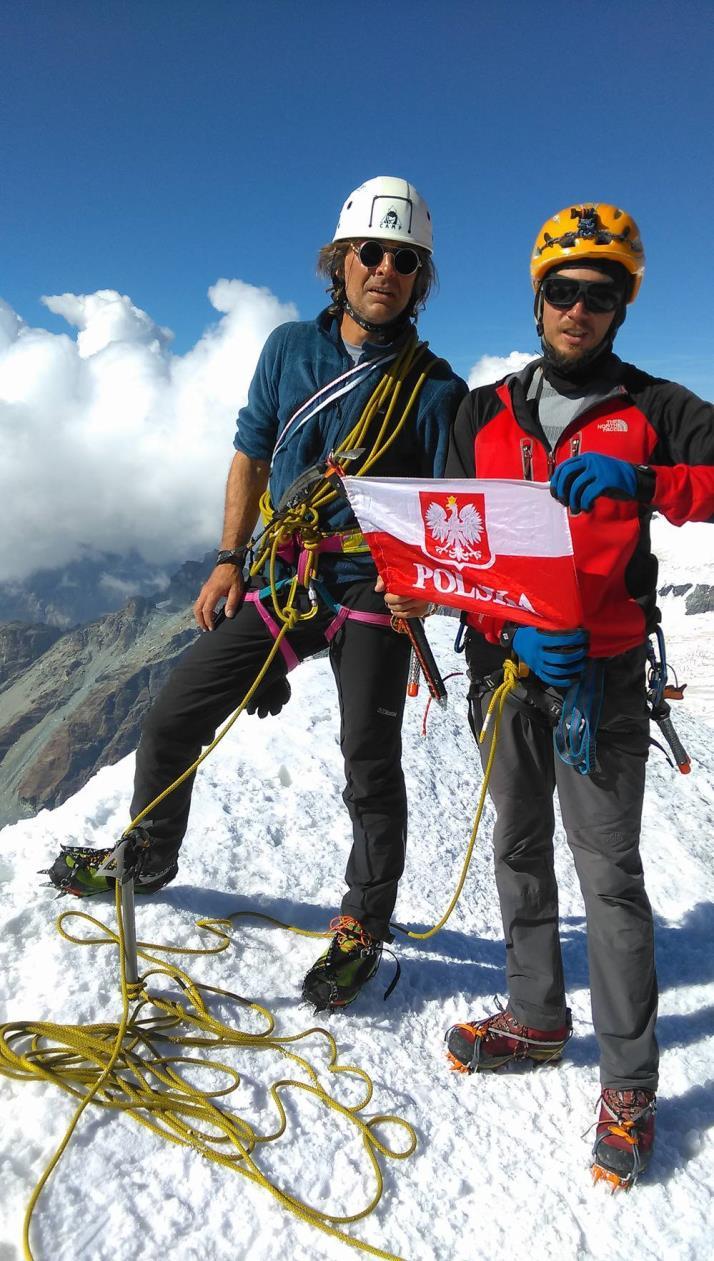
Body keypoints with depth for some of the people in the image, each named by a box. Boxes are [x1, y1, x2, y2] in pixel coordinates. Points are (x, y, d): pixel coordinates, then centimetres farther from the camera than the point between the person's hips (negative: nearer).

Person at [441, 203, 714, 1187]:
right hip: (504, 662, 4)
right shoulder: (484, 413, 8)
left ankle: (629, 1082, 16)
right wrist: (514, 629, -15)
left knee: (609, 872, 0)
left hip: (603, 672, -3)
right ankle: (536, 1019, 34)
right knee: (520, 850, 15)